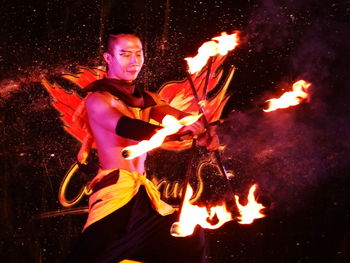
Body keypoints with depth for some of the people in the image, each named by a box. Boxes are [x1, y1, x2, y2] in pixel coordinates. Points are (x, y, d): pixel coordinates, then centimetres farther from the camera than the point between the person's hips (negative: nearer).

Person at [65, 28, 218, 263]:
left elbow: (178, 116, 1)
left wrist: (201, 130, -22)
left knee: (190, 239, 12)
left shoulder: (146, 99, 16)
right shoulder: (98, 99, -5)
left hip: (143, 193, 8)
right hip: (115, 190, -7)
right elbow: (123, 126, -24)